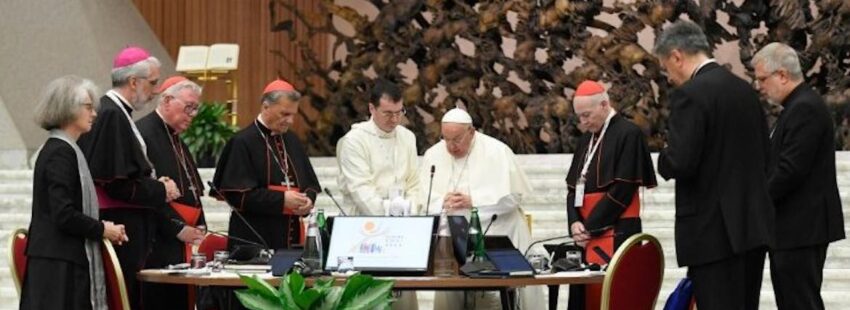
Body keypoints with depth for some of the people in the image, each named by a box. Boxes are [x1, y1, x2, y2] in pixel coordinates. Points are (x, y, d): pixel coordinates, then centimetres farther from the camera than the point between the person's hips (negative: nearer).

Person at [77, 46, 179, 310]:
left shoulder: (116, 113, 13)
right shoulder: (111, 116, -16)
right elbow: (118, 184, -21)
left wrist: (154, 183, 7)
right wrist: (160, 191, -8)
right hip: (119, 229, -10)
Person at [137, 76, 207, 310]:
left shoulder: (176, 140, 20)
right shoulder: (144, 134, -11)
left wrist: (198, 226, 8)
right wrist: (177, 228, -15)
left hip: (181, 245, 9)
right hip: (158, 247, -9)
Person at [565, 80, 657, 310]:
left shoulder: (628, 134, -8)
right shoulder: (587, 139, 16)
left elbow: (622, 189, -14)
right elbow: (574, 186, 15)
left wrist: (591, 226, -12)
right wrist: (575, 222, -3)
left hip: (616, 233, -7)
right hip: (587, 232, 7)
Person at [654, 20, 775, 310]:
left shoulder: (689, 94, -13)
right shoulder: (746, 90, 13)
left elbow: (681, 163, -20)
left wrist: (663, 158, 1)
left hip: (713, 230, -8)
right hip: (753, 224, 8)